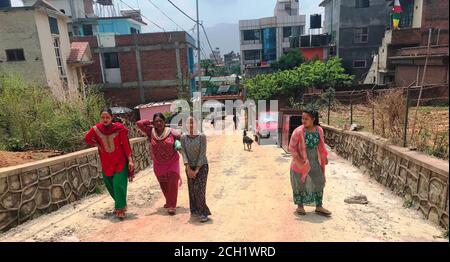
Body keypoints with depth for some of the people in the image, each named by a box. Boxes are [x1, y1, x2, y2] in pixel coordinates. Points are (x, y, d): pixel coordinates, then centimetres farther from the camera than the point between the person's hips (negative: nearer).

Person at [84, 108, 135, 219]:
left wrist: (130, 160, -13)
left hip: (120, 161, -4)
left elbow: (125, 144, -11)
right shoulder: (96, 129, -7)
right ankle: (120, 204, 37)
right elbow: (87, 138, 13)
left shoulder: (119, 128, -15)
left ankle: (120, 208, 7)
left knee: (119, 184, -9)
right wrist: (97, 145, 0)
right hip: (106, 162, 4)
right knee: (110, 185, 15)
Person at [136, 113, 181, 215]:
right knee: (163, 184, 16)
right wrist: (150, 122, -7)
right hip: (158, 164, 3)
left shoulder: (171, 132, -11)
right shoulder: (151, 132, -6)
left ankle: (172, 206, 5)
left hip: (172, 162, -3)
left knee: (172, 183, -5)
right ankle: (169, 201, 39)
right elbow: (138, 123, -10)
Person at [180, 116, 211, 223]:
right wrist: (188, 169, -17)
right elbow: (183, 153, -7)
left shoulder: (202, 136, -14)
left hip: (202, 166, -3)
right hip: (190, 167, 4)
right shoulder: (183, 137, -3)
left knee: (199, 189, -11)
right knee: (192, 189, 4)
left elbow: (202, 153, -15)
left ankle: (203, 213, -1)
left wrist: (197, 170, -17)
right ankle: (195, 210, 18)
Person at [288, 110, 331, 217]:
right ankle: (300, 206, 28)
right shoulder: (298, 131, -19)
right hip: (301, 162, -4)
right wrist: (300, 160, -19)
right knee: (300, 184, 9)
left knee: (319, 182, 9)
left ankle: (319, 207, 25)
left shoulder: (319, 130, -5)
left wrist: (324, 157, 11)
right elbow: (291, 148, -15)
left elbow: (321, 145, 11)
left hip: (315, 162, 5)